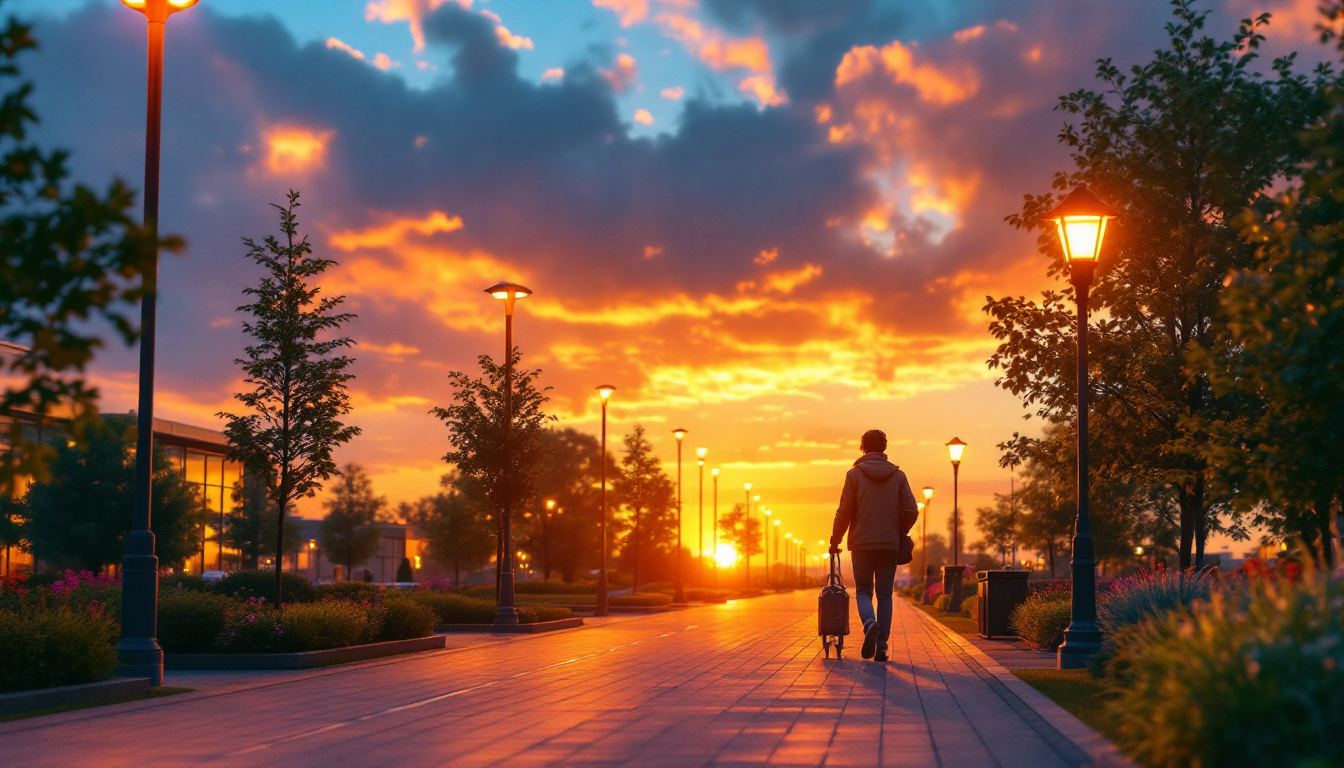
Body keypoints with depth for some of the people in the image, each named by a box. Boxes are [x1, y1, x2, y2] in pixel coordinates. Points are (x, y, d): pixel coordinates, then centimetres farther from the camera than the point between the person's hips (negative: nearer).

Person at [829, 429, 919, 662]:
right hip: (889, 545, 1)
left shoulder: (854, 474, -3)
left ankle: (870, 624, -21)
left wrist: (835, 540, 7)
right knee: (884, 595, 9)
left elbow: (844, 511, -5)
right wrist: (901, 533, 16)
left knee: (863, 591, 10)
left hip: (861, 544, -1)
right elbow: (911, 510, -1)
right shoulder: (898, 475, 3)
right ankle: (881, 647, 5)